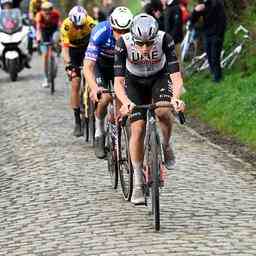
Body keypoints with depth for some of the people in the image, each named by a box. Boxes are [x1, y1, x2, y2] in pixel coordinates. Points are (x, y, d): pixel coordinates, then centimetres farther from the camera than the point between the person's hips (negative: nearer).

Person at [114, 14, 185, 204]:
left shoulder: (165, 40, -32)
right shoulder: (124, 43, -32)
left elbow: (176, 75, -35)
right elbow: (118, 81, -34)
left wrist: (176, 97, -55)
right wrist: (126, 102, -53)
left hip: (159, 78, 0)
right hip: (134, 83, 0)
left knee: (163, 112, -31)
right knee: (138, 129, -13)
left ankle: (166, 146, 0)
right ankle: (138, 184, -2)